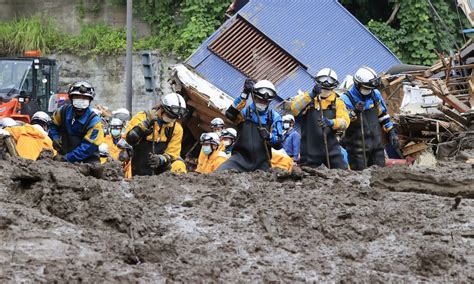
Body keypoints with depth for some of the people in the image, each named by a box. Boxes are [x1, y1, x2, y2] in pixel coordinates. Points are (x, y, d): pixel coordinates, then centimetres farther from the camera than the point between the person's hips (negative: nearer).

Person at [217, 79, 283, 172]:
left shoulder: (274, 117, 10)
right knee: (220, 173, -25)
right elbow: (230, 114, -17)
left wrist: (269, 137, -17)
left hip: (262, 162, 2)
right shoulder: (244, 111, 6)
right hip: (241, 157, -2)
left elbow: (278, 144, 5)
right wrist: (244, 95, -23)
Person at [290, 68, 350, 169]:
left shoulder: (337, 102, 7)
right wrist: (311, 95, -25)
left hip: (331, 148, 1)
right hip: (310, 149, -1)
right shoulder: (308, 98, 4)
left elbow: (344, 122, -7)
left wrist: (331, 123, -28)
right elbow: (294, 109, -16)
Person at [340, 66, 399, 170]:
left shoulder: (375, 94, 9)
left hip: (377, 144, 5)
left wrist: (391, 133, 17)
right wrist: (355, 112, -30)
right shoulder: (346, 99, -9)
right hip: (358, 147, -5)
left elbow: (383, 115, 20)